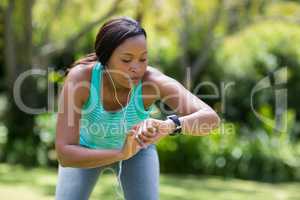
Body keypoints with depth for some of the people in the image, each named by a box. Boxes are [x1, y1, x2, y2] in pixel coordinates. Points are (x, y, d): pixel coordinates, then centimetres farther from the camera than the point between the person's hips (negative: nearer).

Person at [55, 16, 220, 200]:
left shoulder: (153, 80, -38)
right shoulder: (79, 78, -39)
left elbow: (211, 119, -50)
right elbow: (64, 155, -42)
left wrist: (168, 126, -70)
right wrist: (121, 154, -57)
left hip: (137, 149, 1)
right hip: (87, 148, 0)